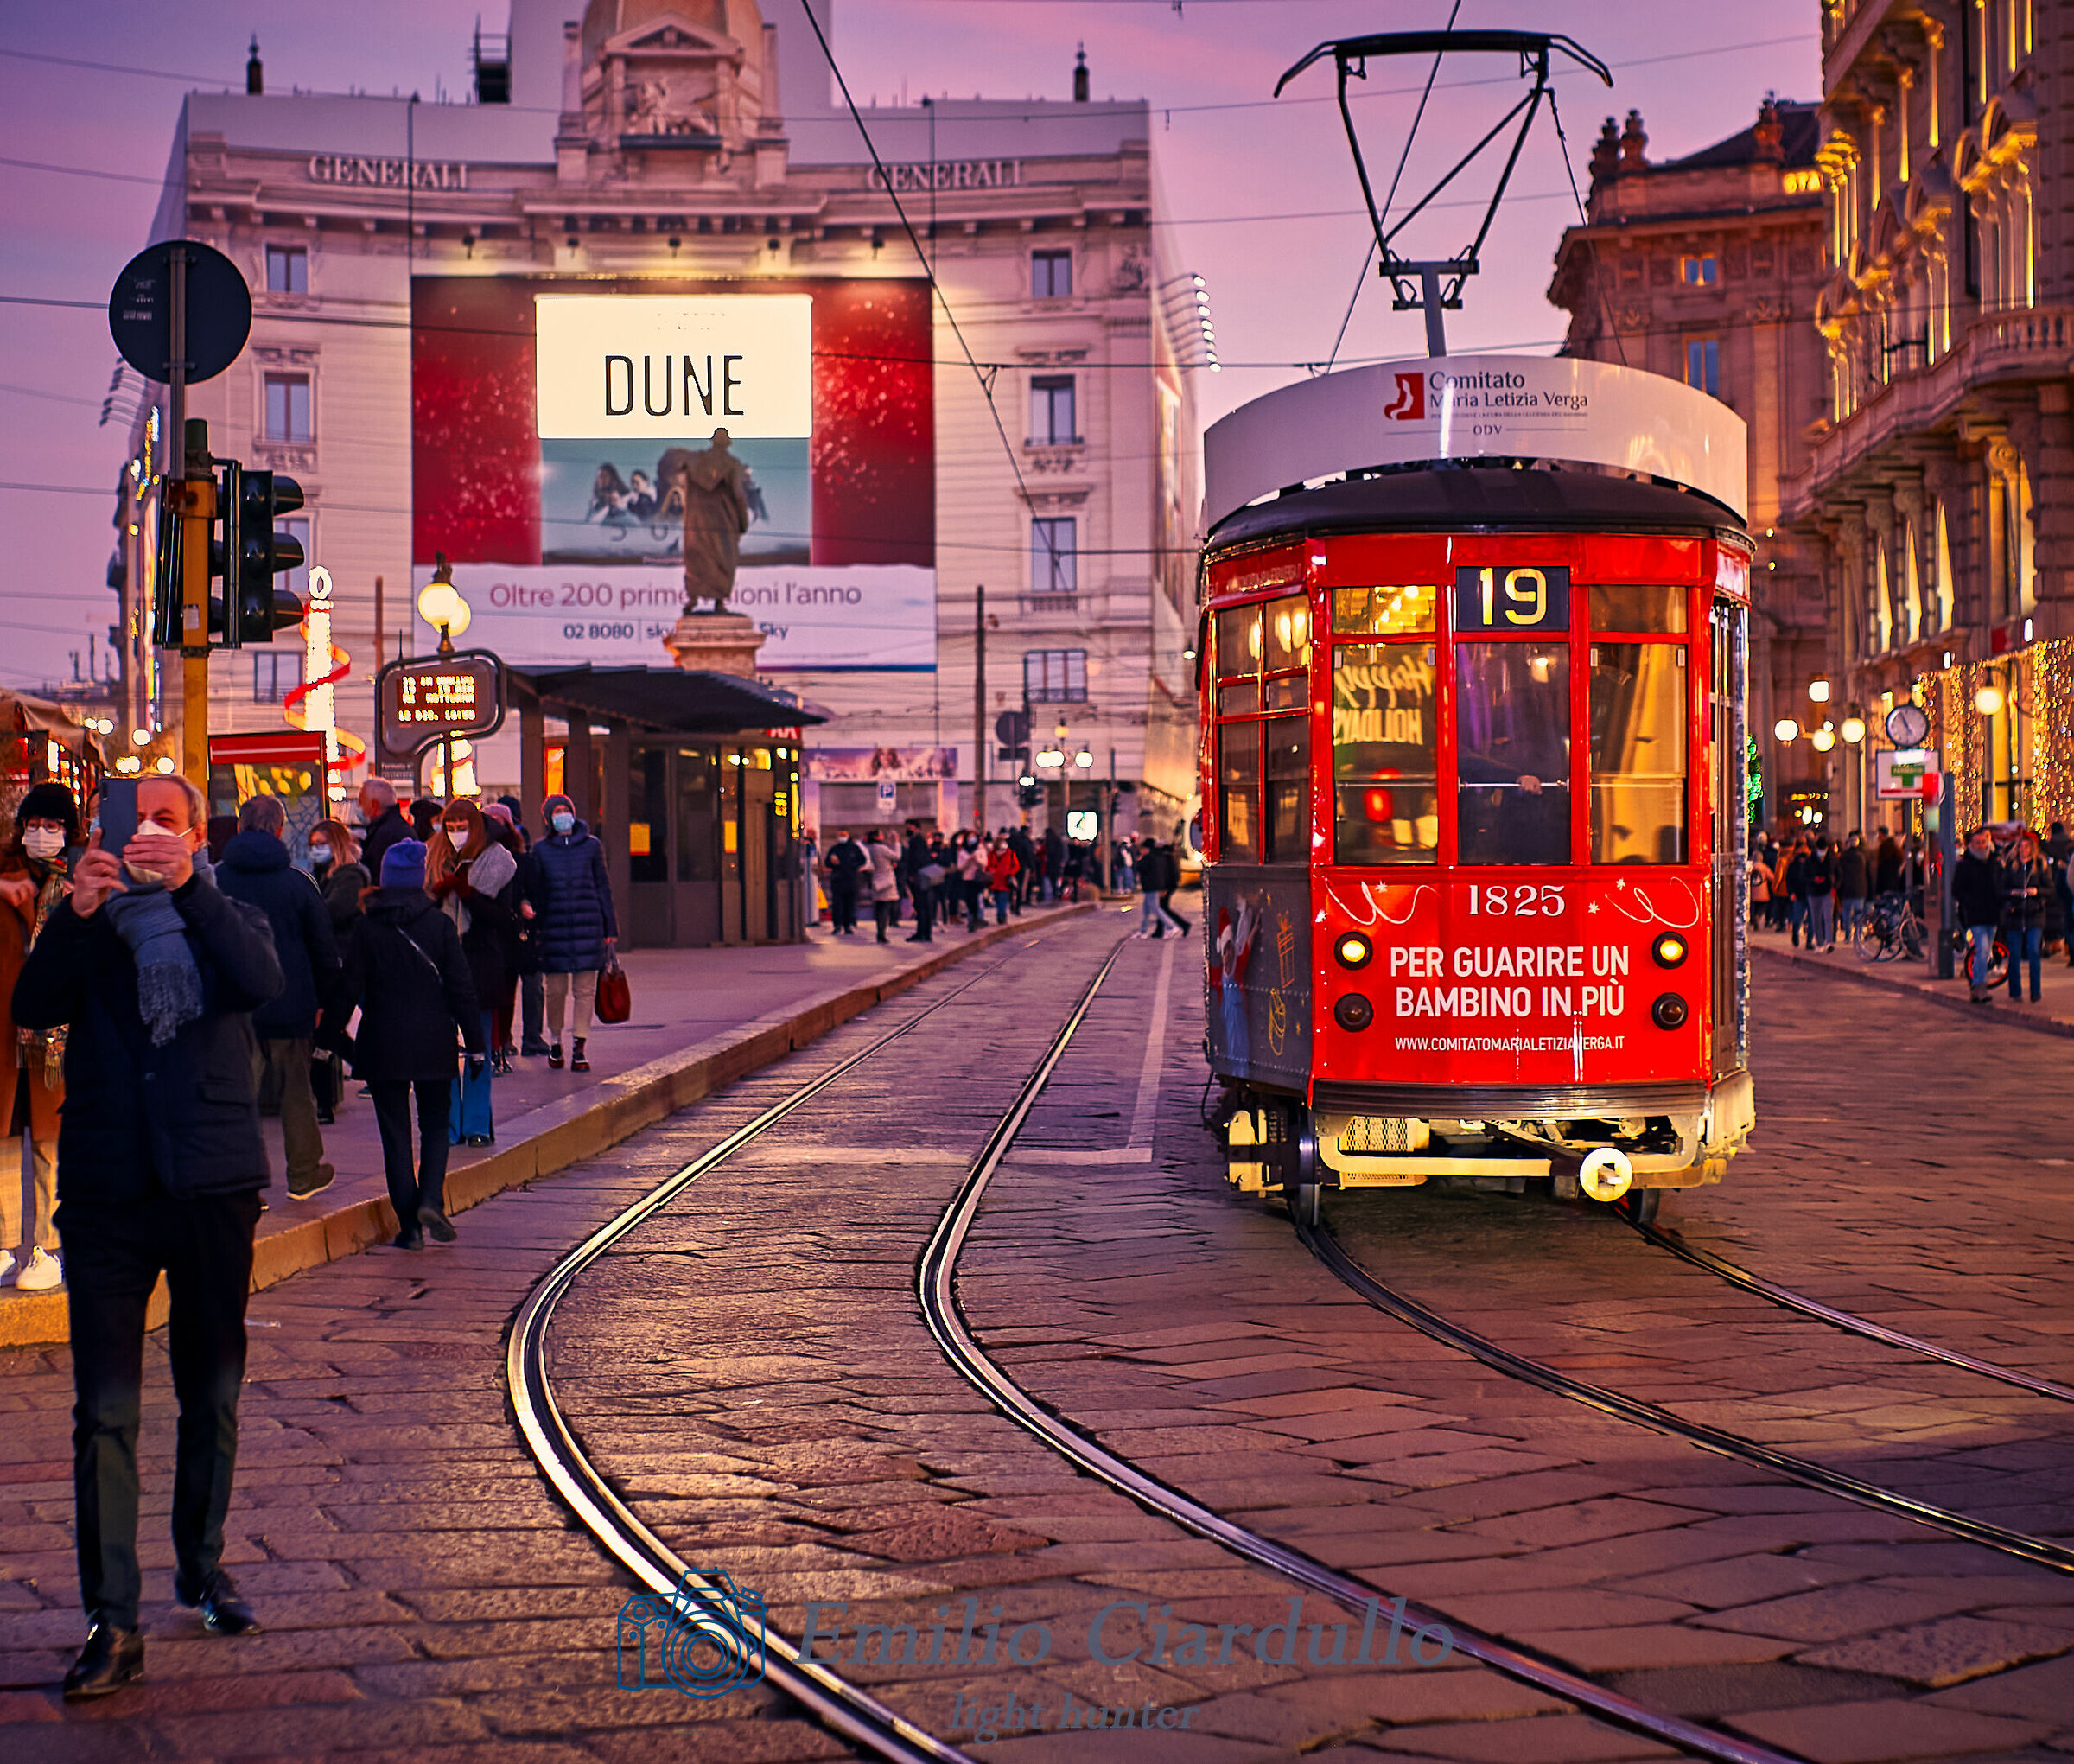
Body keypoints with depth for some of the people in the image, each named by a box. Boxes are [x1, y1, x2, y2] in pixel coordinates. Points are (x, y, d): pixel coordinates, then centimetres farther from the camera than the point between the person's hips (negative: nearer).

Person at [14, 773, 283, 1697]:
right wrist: (75, 914, -22)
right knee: (105, 1409, -8)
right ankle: (112, 1621, -9)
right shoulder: (88, 926, 11)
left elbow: (259, 982, -13)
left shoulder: (227, 918, 11)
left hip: (214, 1184, 1)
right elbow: (33, 1007, -8)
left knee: (212, 1395, 11)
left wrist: (189, 890, -24)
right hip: (108, 1188, -1)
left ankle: (203, 1565, 29)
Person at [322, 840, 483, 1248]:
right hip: (434, 1043, 0)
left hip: (382, 1043, 0)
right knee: (435, 1124, 14)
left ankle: (409, 1224, 4)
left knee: (395, 1132, 6)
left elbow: (348, 987, -2)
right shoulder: (440, 924, -3)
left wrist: (333, 1033, 10)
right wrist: (475, 1043, 3)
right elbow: (461, 988, -2)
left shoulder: (367, 928, -3)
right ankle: (431, 1199, -9)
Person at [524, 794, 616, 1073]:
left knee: (585, 990, -2)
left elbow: (603, 887, 11)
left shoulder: (591, 846, 8)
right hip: (554, 928, 0)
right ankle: (555, 1042, 23)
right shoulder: (540, 850, 7)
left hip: (588, 926, 0)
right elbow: (534, 893, 11)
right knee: (556, 990, 2)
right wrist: (535, 932, 5)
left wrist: (610, 929, 8)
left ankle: (578, 1050, 2)